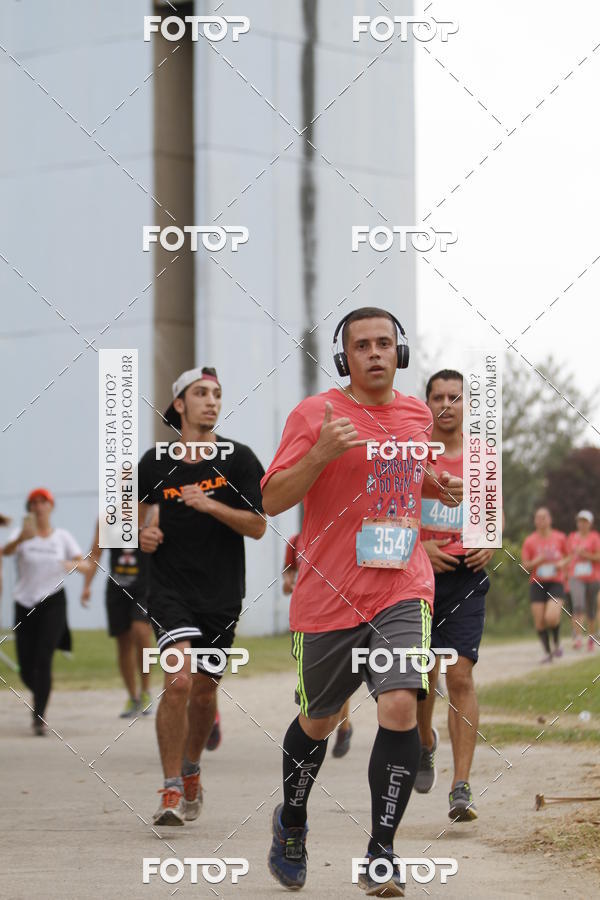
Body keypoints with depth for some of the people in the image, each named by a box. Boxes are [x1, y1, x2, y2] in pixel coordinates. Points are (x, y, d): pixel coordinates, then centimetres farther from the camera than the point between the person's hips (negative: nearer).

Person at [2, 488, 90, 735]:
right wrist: (22, 538, -43)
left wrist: (72, 564, -23)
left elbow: (85, 565, 1)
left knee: (43, 659, -17)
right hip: (25, 604, 1)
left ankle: (39, 716, -15)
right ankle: (41, 696, 34)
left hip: (52, 603, -1)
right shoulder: (22, 534, 2)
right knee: (26, 670, 2)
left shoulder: (62, 536, 6)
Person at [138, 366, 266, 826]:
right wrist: (145, 533, -2)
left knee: (204, 691, 10)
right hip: (170, 587, -1)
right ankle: (172, 792, -13)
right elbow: (142, 512, 20)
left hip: (222, 593, 1)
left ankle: (191, 771, 37)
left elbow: (258, 526, -5)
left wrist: (210, 505, -19)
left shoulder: (239, 459, 0)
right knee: (179, 681, -19)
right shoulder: (154, 464, 3)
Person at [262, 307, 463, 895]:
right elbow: (272, 501, -9)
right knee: (317, 720, 12)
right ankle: (291, 824, 39)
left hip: (403, 588, 2)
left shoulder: (417, 415, 11)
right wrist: (320, 453, -23)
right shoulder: (314, 415, -5)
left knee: (400, 706, -17)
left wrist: (433, 487, 9)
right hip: (328, 596, -2)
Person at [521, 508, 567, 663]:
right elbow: (526, 566, 1)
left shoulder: (560, 538, 2)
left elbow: (568, 556, 16)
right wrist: (537, 561, -18)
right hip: (537, 584, 1)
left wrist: (562, 563, -6)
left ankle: (557, 643, 10)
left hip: (556, 583, -1)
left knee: (551, 618, -20)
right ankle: (547, 652, 15)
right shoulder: (529, 541, 0)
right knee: (539, 622, -4)